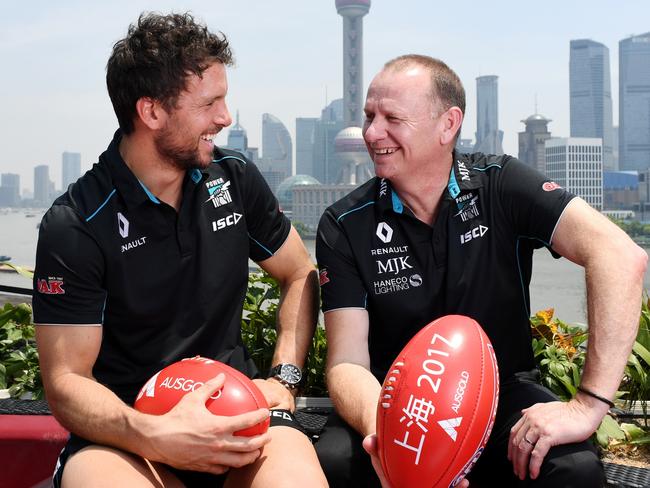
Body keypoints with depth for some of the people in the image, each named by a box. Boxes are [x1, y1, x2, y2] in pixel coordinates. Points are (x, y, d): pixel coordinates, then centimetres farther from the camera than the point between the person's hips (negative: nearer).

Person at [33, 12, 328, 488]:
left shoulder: (236, 178, 2)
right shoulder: (74, 227, -11)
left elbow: (300, 276, 15)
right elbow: (66, 382, -10)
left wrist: (284, 377, -1)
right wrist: (154, 436, -28)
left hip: (234, 409, 3)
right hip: (125, 428, -2)